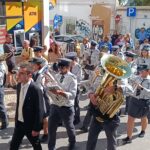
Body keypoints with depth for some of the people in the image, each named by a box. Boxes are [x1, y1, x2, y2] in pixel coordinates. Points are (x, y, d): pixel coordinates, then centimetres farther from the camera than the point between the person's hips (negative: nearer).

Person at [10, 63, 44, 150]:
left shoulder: (36, 90, -24)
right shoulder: (19, 86, 0)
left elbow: (39, 111, -21)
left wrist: (36, 128, -18)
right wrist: (16, 118, 14)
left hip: (30, 124, -6)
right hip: (19, 122, 7)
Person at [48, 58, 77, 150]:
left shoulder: (72, 78, -14)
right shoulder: (57, 76, 4)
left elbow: (73, 95, -23)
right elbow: (51, 88, 9)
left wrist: (60, 92, -35)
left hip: (66, 107, -4)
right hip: (54, 106, 4)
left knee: (69, 127, 18)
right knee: (51, 127, 9)